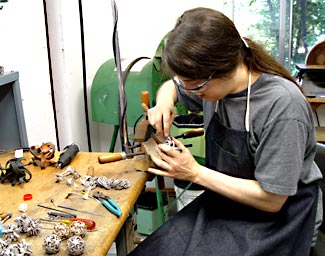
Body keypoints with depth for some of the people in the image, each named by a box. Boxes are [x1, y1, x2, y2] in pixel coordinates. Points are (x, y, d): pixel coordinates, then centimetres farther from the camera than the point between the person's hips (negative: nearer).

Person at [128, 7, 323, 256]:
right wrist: (164, 101, -9)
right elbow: (170, 87, 15)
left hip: (278, 215, -5)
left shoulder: (282, 105, -27)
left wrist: (196, 173, -20)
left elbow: (271, 200, -22)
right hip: (224, 199, 6)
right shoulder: (213, 81, -7)